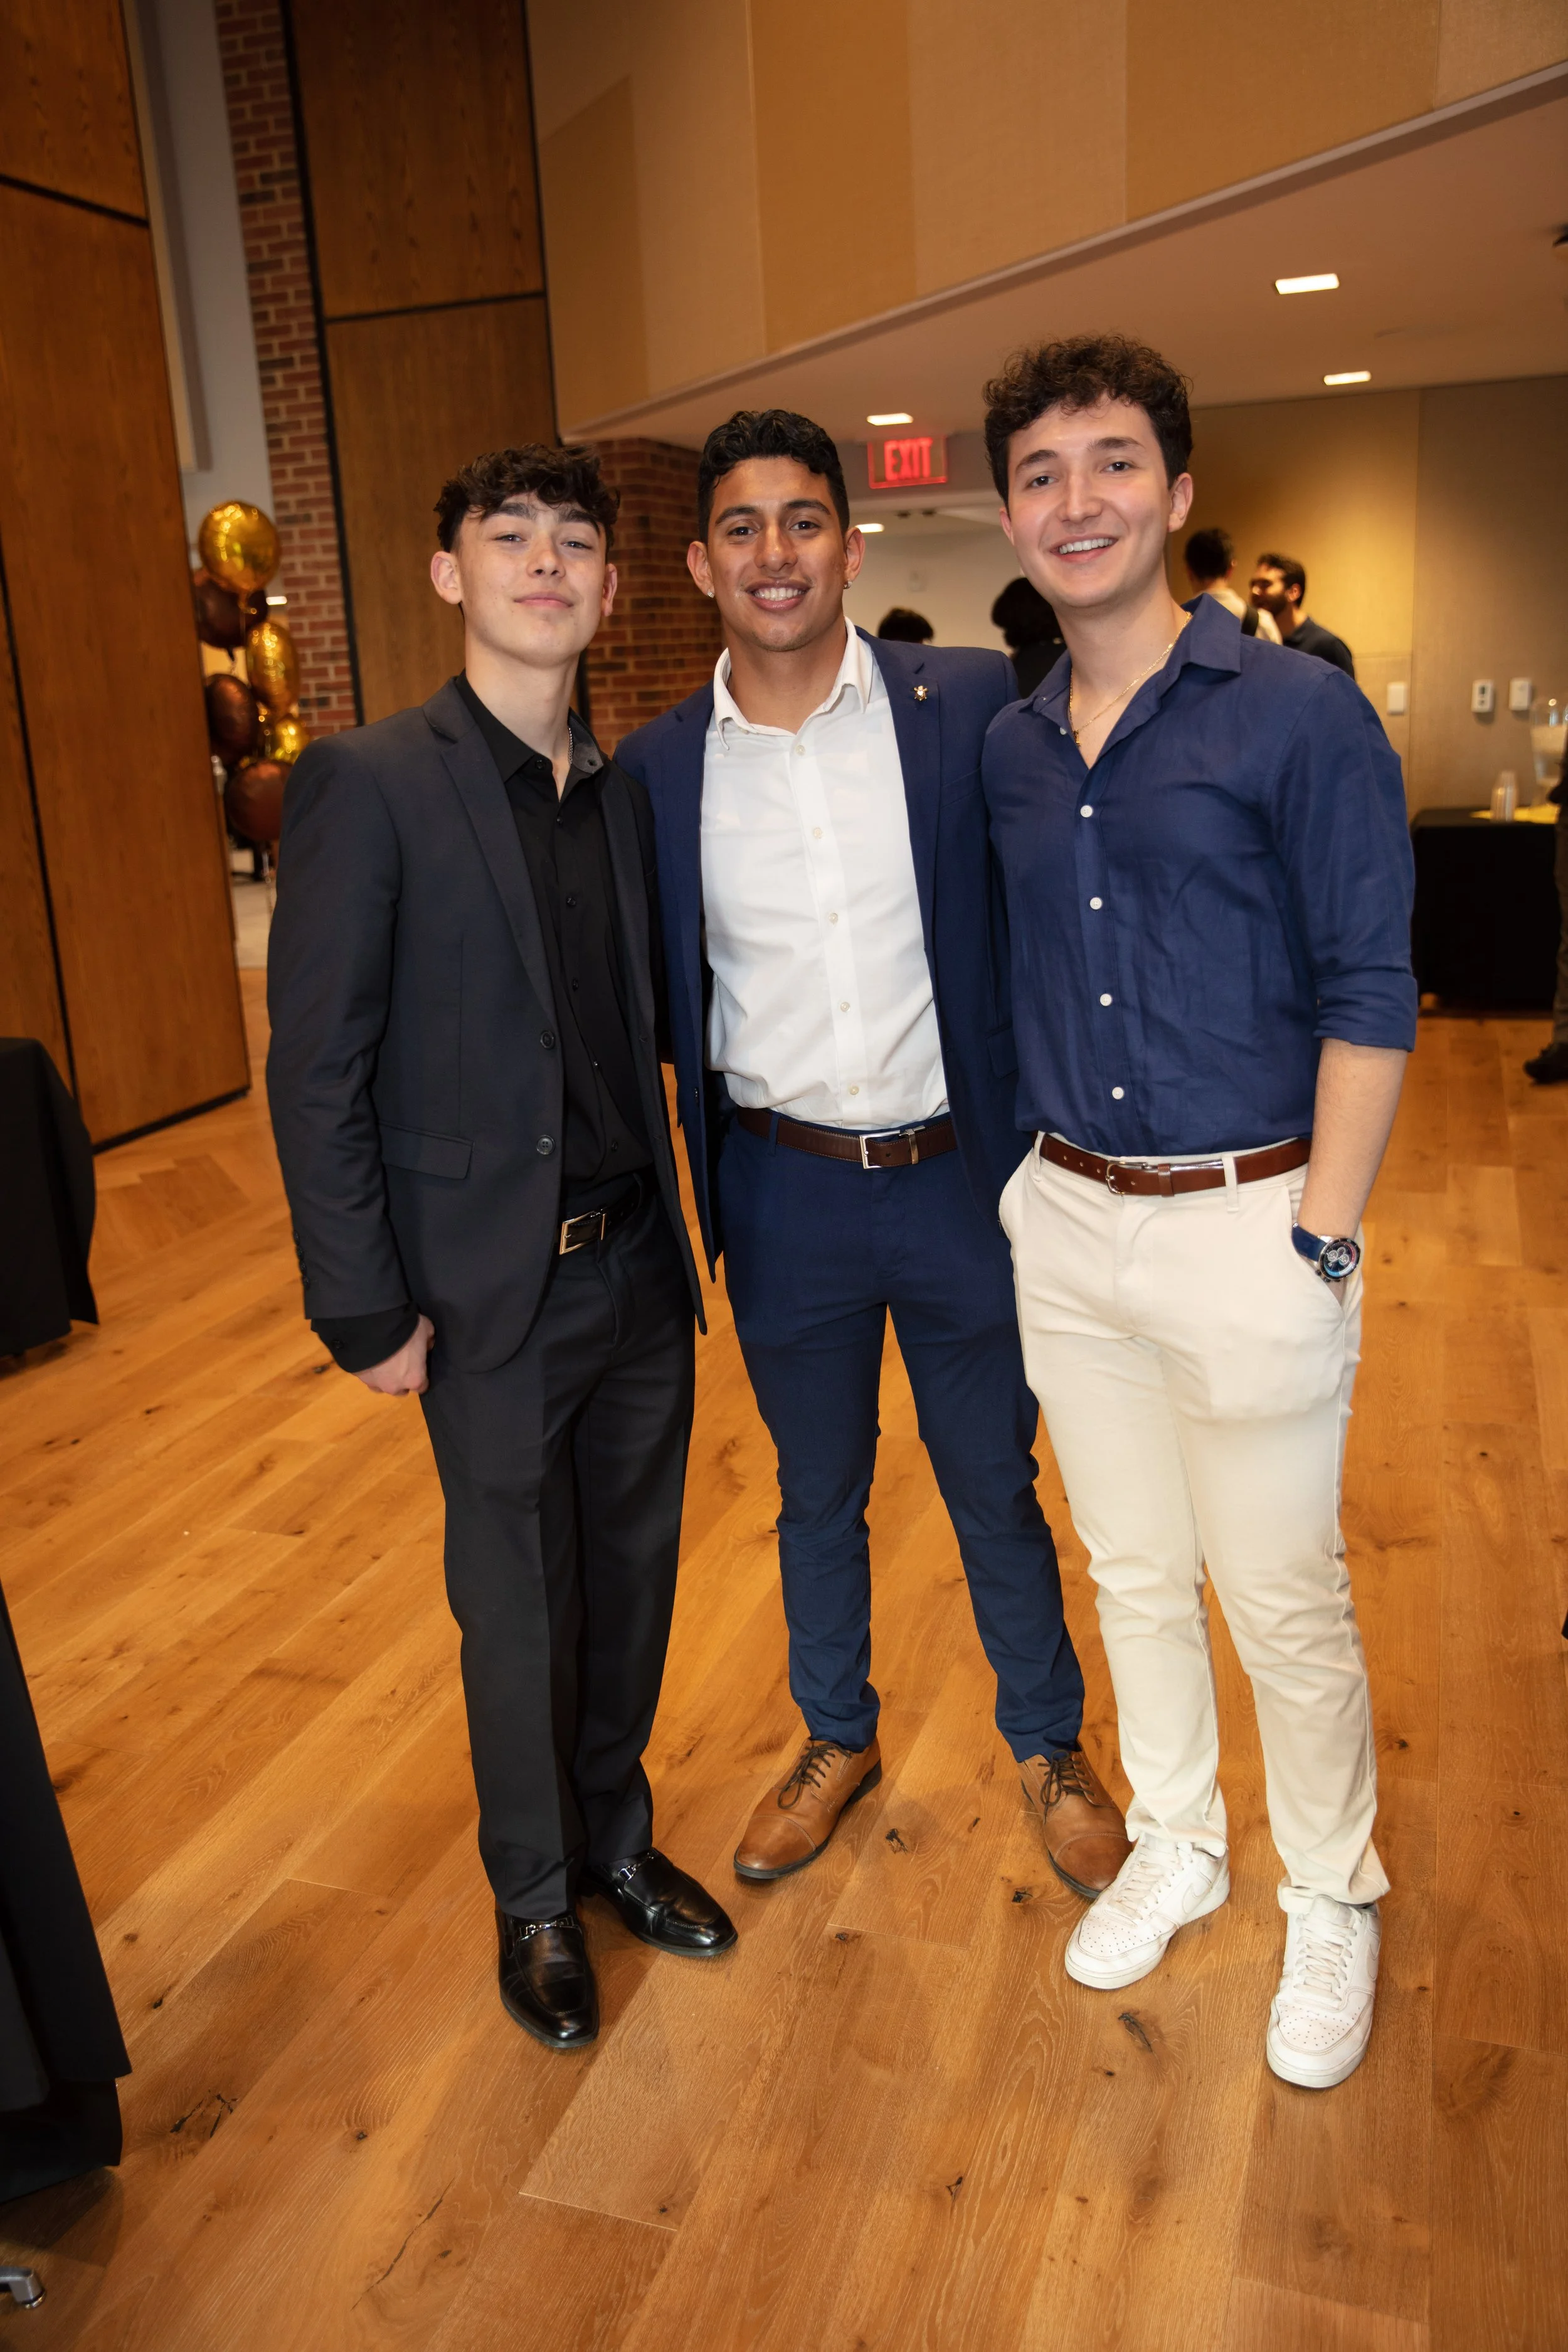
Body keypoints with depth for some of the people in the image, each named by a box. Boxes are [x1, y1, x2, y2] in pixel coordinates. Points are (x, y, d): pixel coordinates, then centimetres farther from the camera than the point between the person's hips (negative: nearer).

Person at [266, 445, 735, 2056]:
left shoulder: (625, 793, 6)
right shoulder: (369, 784, -11)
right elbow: (315, 1072, -12)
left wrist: (683, 1223, 5)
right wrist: (369, 1310, -13)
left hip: (638, 1266, 5)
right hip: (491, 1290, -5)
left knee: (634, 1579, 18)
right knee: (519, 1610, 11)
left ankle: (615, 1837, 42)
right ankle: (534, 1897, 35)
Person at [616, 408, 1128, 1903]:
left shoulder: (971, 705, -7)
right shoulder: (658, 768, -2)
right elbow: (657, 998, 6)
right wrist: (696, 1185, -1)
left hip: (957, 1174, -1)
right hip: (784, 1193, 2)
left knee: (997, 1489, 16)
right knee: (816, 1495, 20)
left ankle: (1048, 1747, 40)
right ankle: (836, 1737, 44)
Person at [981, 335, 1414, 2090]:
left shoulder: (1300, 717, -9)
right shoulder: (1009, 750, 7)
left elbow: (1367, 998, -10)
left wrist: (1320, 1238, -14)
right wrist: (1034, 1182, 8)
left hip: (1248, 1226, -5)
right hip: (1066, 1223, 5)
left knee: (1284, 1602, 9)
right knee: (1134, 1577, 19)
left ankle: (1332, 1901, 34)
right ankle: (1174, 1846, 42)